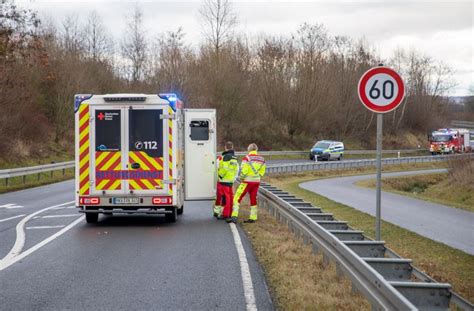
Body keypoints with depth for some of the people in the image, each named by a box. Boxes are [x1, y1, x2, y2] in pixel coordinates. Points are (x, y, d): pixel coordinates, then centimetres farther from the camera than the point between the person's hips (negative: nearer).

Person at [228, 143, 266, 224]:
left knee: (237, 198, -3)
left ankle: (234, 216, -12)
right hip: (257, 181, 6)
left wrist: (241, 178, 2)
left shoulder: (247, 158, -11)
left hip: (248, 181, -6)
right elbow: (262, 171, 9)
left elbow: (243, 170, -14)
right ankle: (253, 218, 17)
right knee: (253, 198, 15)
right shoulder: (261, 159, 6)